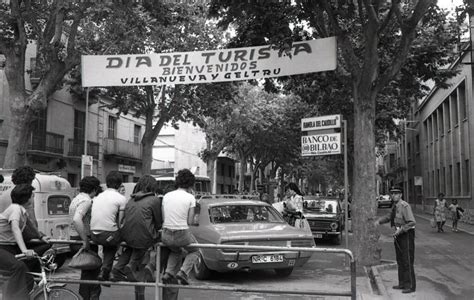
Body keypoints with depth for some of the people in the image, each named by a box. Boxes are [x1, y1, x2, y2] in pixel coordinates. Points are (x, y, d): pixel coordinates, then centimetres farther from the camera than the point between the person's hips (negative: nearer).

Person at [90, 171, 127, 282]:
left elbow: (91, 216, 17)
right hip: (109, 235, -7)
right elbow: (121, 222, -7)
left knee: (110, 246, 33)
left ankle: (105, 271, 21)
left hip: (94, 235, 7)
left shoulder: (98, 197, 16)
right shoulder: (121, 199, -4)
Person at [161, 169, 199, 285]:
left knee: (176, 251, 36)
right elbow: (190, 221, -5)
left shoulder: (166, 196, 7)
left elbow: (163, 218, 5)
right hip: (182, 235, -4)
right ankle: (183, 272, 5)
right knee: (193, 251, 27)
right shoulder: (190, 198, -4)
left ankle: (168, 272, 16)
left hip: (166, 236, 4)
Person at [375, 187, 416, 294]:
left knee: (407, 261, -5)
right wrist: (379, 221, 9)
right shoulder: (395, 206, 8)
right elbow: (390, 216, 24)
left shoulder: (404, 206, -19)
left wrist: (400, 230, -25)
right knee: (400, 260, 14)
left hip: (407, 234, -9)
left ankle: (411, 286, 2)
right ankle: (402, 283, 23)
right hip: (398, 234, 9)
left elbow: (412, 222, -23)